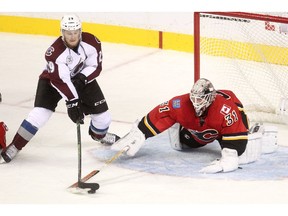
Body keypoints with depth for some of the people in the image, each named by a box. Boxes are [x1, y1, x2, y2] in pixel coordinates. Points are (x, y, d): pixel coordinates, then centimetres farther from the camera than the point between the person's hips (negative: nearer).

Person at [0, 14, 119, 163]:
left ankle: (99, 134, 39)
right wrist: (72, 102, -40)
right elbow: (60, 81, -35)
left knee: (102, 114, 2)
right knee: (40, 113, -21)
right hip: (53, 78, -4)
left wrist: (82, 78, -29)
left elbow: (95, 67, -11)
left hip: (82, 78, 4)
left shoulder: (92, 42, -22)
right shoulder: (54, 52, -34)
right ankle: (14, 147, -11)